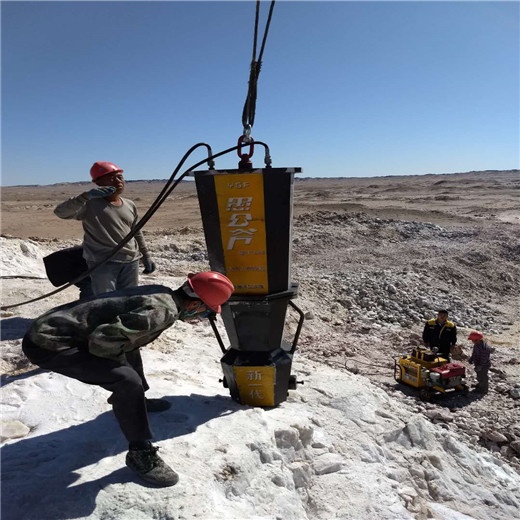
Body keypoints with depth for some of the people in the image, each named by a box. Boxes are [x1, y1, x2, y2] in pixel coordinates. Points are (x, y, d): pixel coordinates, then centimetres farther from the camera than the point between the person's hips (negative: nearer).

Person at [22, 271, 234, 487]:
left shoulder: (161, 293, 4)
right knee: (127, 380, -20)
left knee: (129, 346, 25)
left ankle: (133, 401, 44)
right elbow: (102, 340, -26)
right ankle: (140, 454, -2)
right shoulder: (163, 311, -23)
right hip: (49, 343, -9)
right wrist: (121, 364, -8)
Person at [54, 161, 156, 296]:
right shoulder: (90, 204, -6)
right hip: (102, 263, -5)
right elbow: (60, 212, -20)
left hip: (131, 261, 6)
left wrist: (146, 256, 21)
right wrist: (86, 196, -32)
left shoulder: (130, 205, 12)